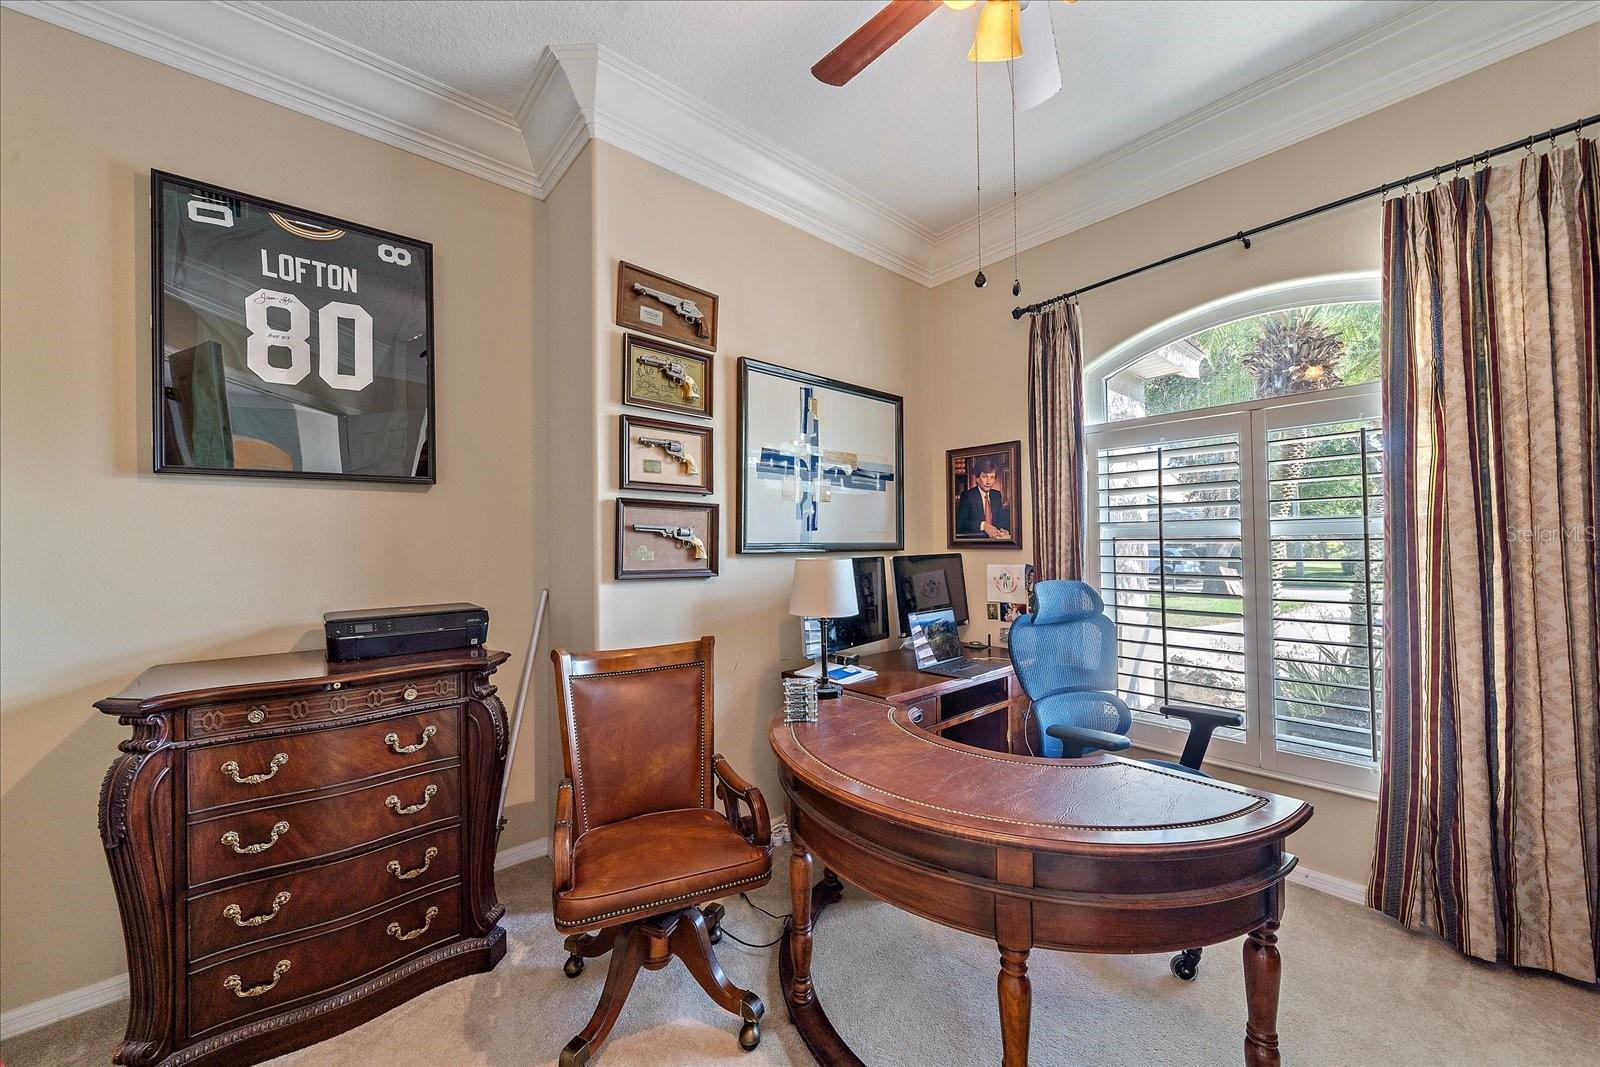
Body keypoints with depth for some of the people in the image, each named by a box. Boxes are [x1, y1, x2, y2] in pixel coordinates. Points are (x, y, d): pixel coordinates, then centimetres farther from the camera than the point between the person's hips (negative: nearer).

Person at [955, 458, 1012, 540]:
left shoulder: (997, 495, 17)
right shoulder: (967, 495, -2)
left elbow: (1001, 519, 21)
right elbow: (960, 523, -11)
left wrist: (1002, 530, -2)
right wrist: (983, 525, -24)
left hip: (994, 540, 4)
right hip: (973, 541, -4)